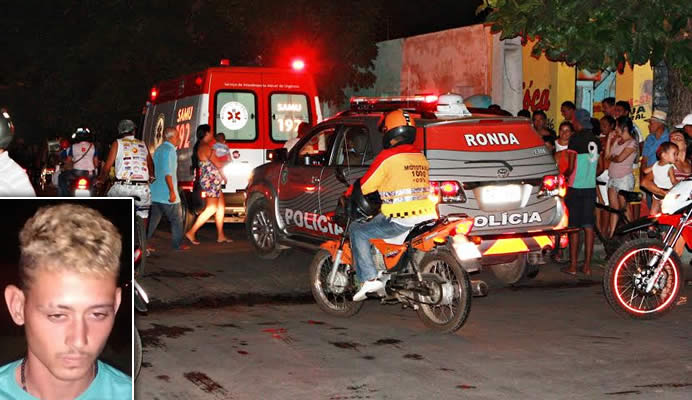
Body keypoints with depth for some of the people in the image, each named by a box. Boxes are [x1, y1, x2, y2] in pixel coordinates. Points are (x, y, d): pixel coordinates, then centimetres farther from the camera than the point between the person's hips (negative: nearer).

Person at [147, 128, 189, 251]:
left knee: (153, 218, 10)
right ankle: (178, 244, 10)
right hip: (166, 193, -9)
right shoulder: (169, 150, -14)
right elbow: (167, 172, -22)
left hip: (155, 193, 9)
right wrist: (172, 191, -23)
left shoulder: (159, 149, 16)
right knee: (177, 219, 5)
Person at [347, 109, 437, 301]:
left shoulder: (388, 156, -8)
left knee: (357, 230, 5)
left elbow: (364, 186, -3)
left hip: (401, 221, -8)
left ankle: (369, 278, -6)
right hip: (426, 215, 8)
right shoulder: (421, 157, 15)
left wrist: (347, 195, 16)